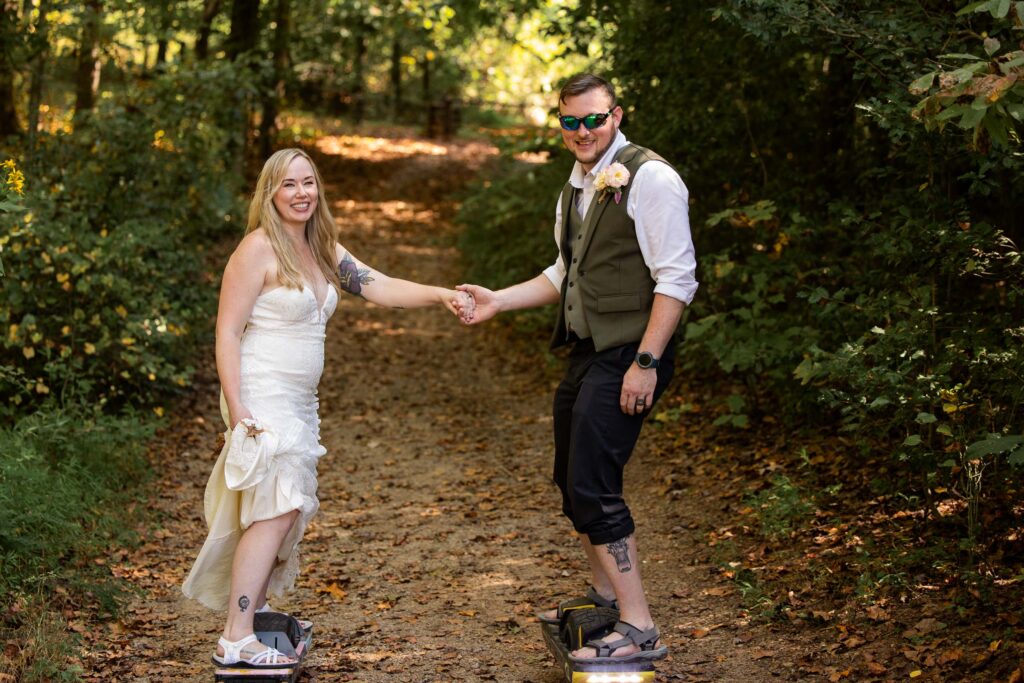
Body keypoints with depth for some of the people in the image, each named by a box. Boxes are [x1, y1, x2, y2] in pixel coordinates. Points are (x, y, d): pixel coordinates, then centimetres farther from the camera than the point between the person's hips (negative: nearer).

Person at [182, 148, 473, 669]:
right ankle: (236, 640, -11)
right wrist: (238, 412, -20)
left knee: (284, 510, 11)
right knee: (276, 512, -12)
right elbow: (227, 332, -14)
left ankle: (254, 610, 25)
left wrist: (440, 295, -14)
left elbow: (380, 288, 2)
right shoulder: (259, 248, -12)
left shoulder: (322, 250, 11)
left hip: (299, 402, 8)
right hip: (263, 399, -8)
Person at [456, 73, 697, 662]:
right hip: (588, 352, 10)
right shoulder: (577, 188, 15)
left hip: (629, 358, -10)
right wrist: (498, 300, 13)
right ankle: (605, 596, 39)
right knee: (573, 480, 19)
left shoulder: (650, 179, -13)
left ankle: (640, 629, -10)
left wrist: (646, 362, -23)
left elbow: (677, 279, -18)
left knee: (593, 487, -15)